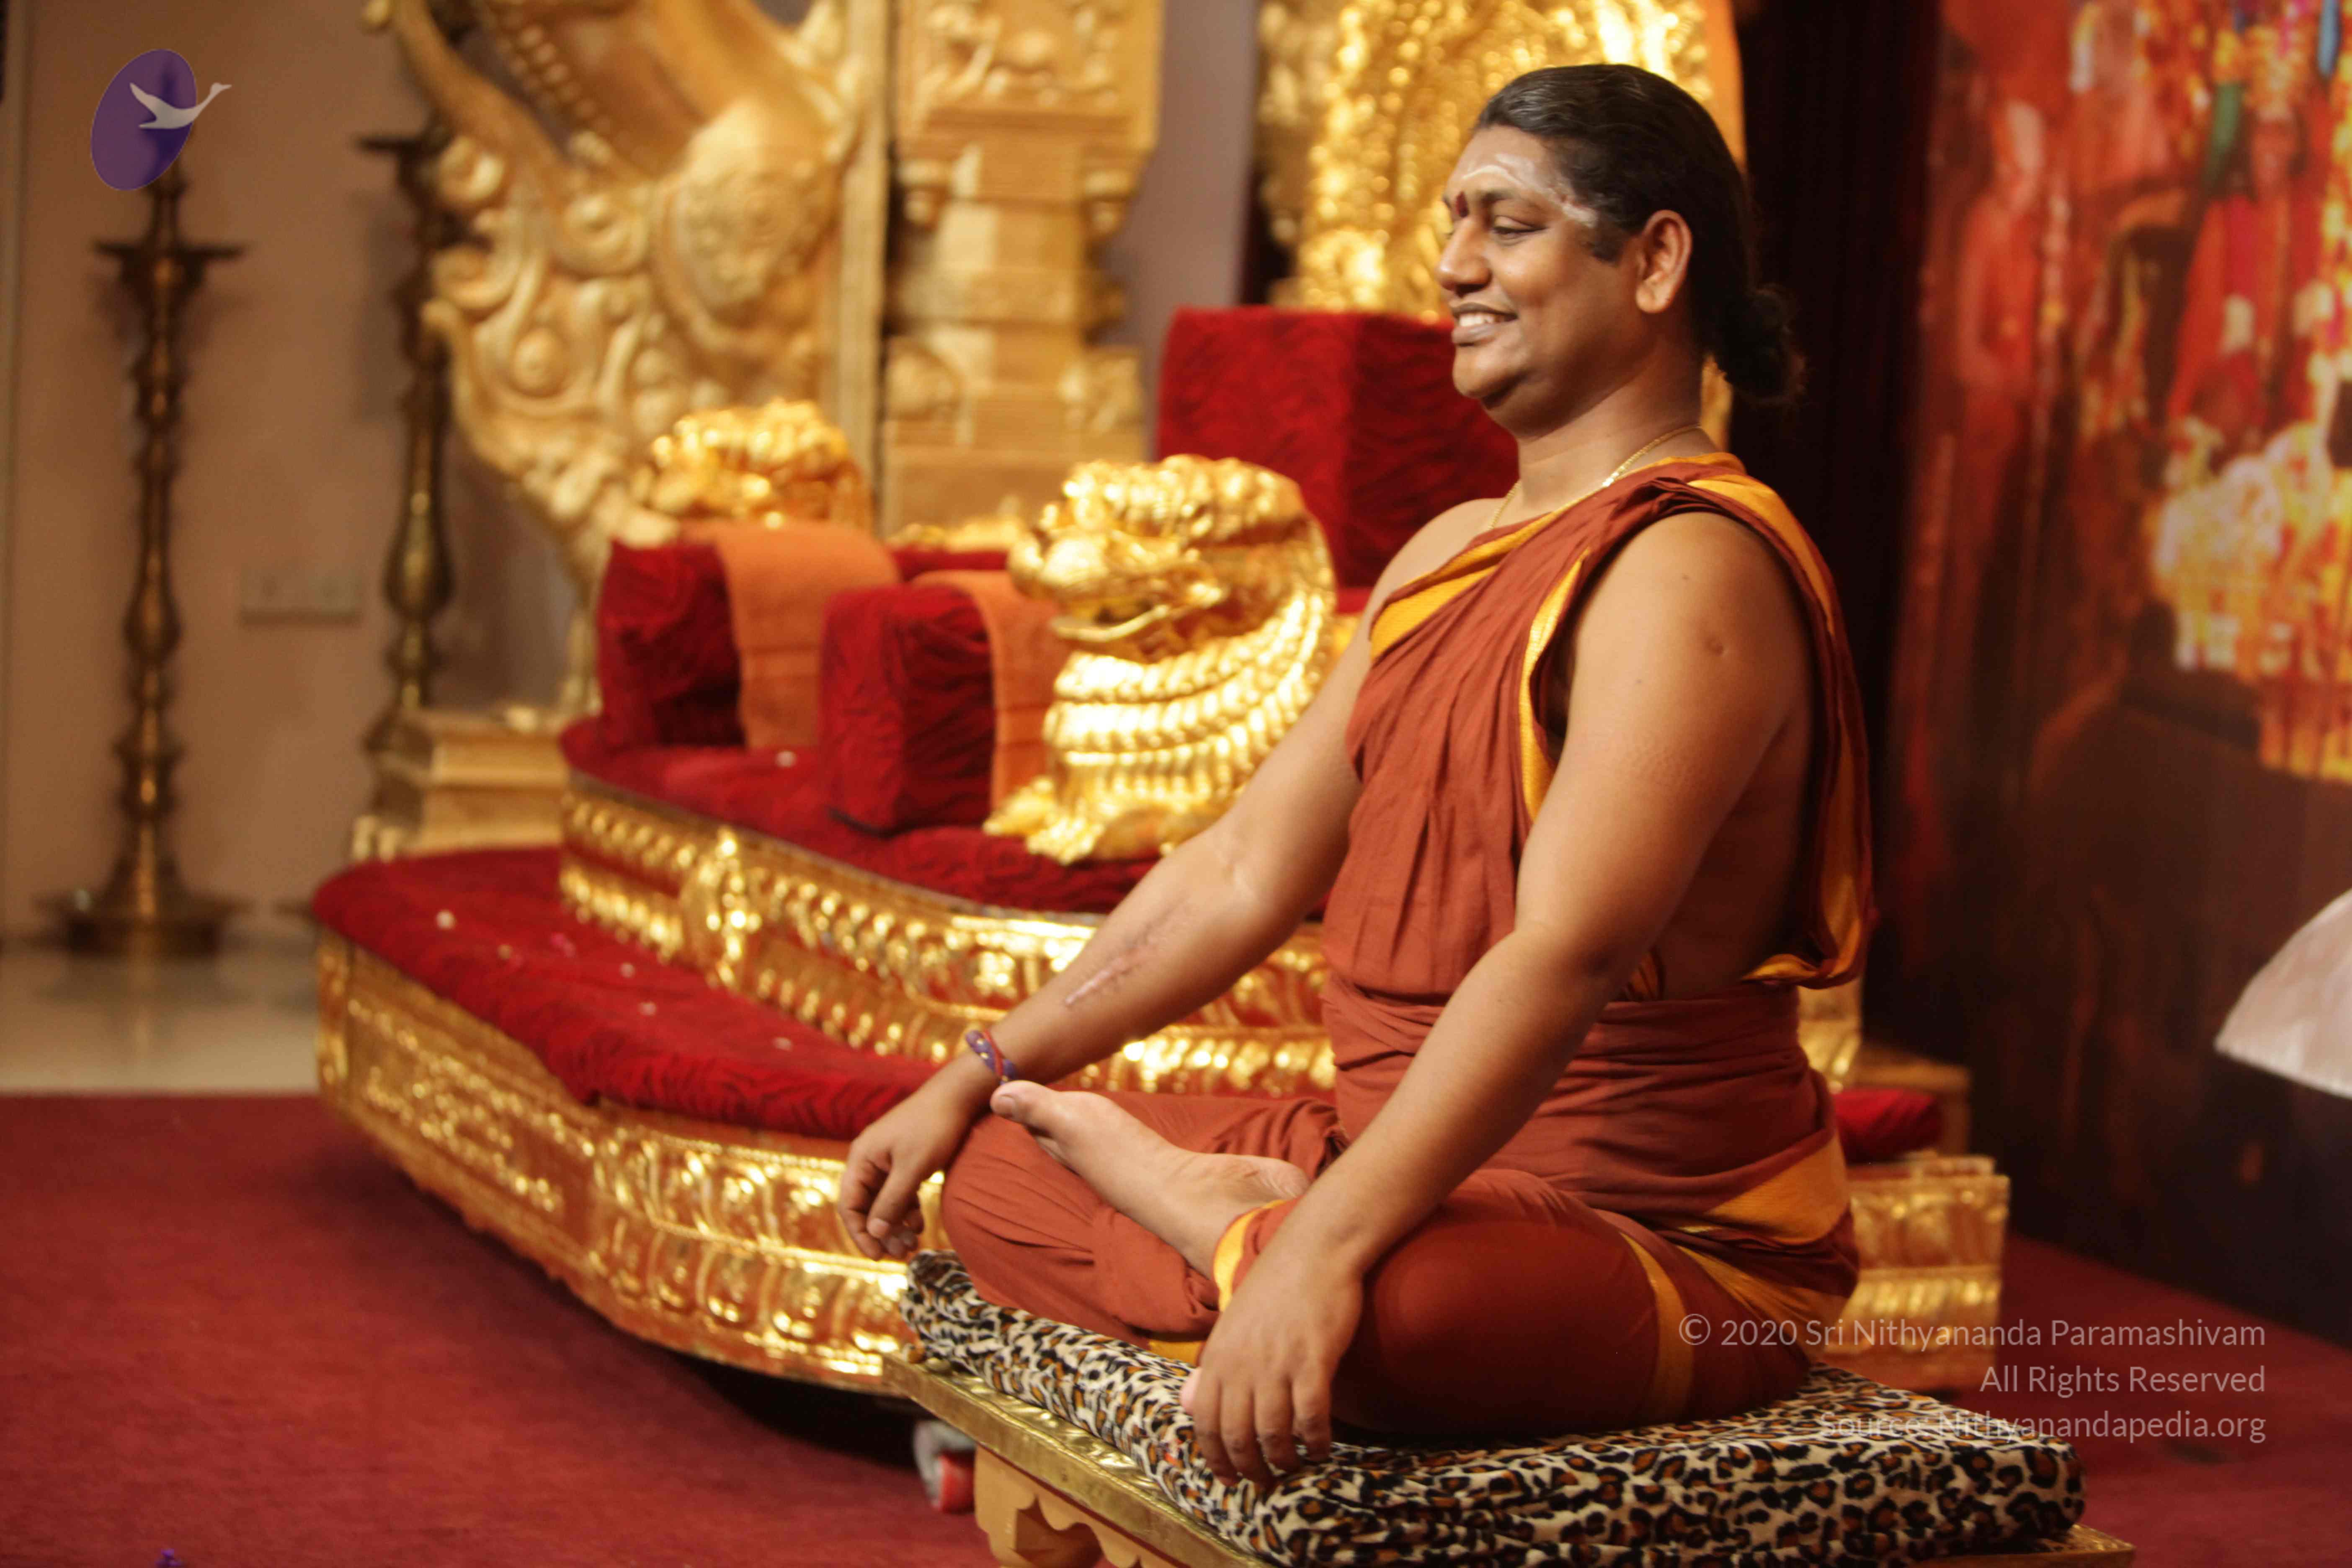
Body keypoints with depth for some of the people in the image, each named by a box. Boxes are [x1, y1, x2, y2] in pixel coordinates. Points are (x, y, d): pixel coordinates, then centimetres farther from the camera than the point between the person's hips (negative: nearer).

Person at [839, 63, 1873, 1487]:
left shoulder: (1688, 567, -17)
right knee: (993, 1168, 4)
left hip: (1666, 1240, -9)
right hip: (1420, 1164, 9)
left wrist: (1325, 1251, -39)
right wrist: (976, 1078, 12)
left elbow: (1567, 953, -30)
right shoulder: (1451, 555, 15)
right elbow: (1244, 872, 16)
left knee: (1395, 1311, -41)